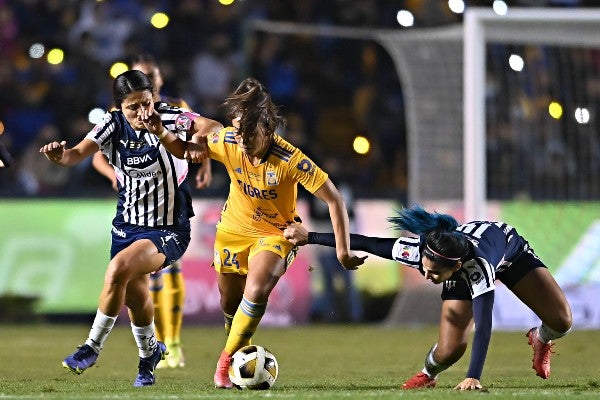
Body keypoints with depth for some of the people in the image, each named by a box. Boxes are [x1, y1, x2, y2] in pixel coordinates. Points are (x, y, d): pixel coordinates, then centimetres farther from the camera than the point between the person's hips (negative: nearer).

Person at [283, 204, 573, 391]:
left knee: (561, 322, -13)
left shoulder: (477, 266, -50)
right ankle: (427, 376, 19)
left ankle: (540, 340, 26)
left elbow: (483, 325, -56)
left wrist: (473, 377, -65)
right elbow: (365, 243, -30)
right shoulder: (417, 250, -40)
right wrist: (309, 237, -24)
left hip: (510, 251, -2)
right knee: (449, 350, -17)